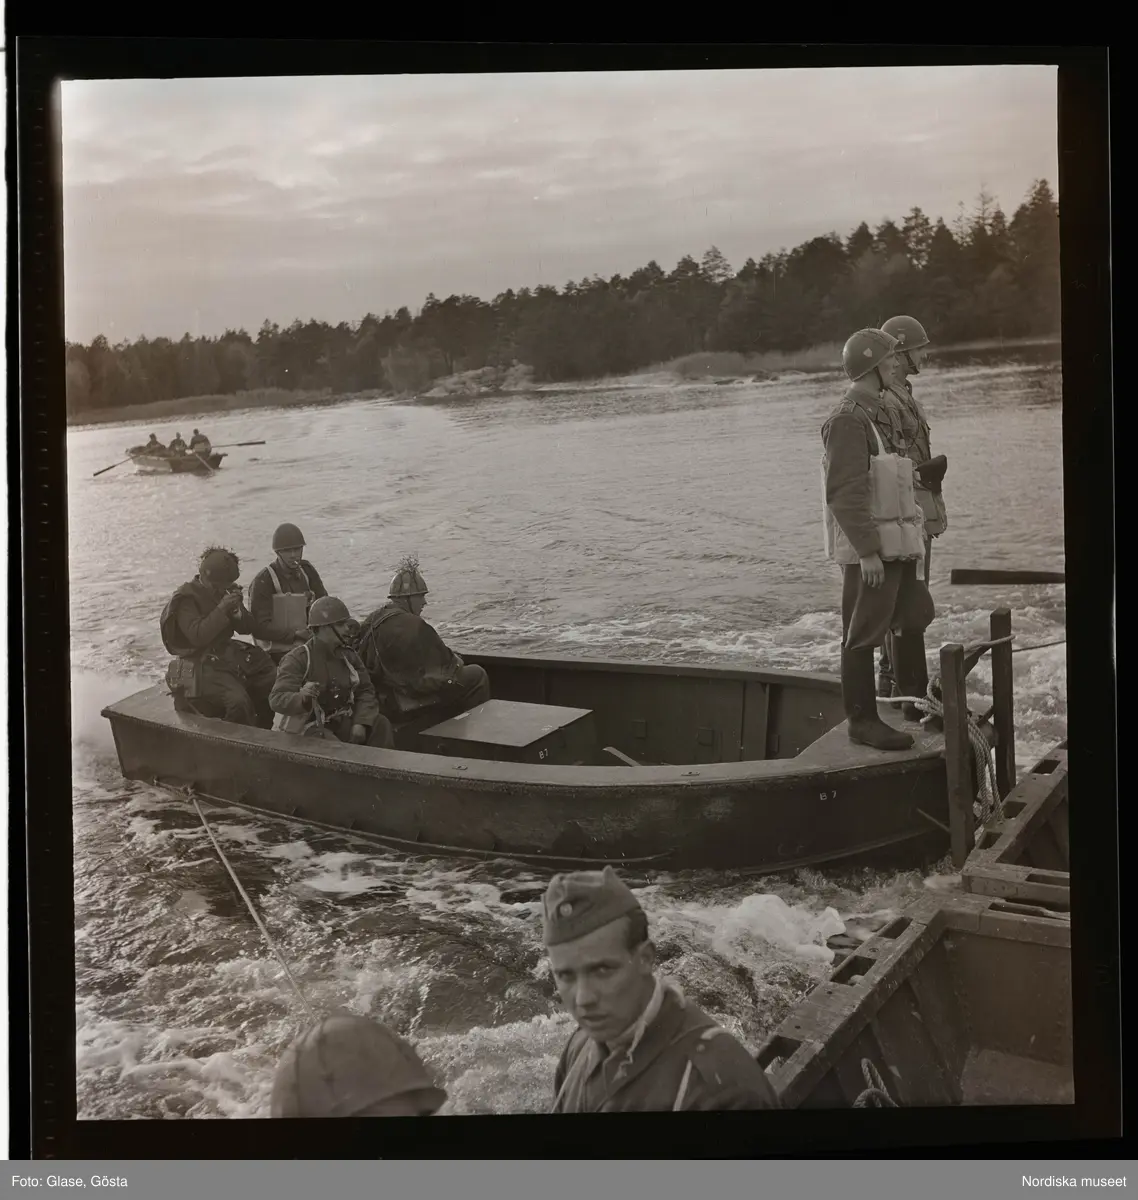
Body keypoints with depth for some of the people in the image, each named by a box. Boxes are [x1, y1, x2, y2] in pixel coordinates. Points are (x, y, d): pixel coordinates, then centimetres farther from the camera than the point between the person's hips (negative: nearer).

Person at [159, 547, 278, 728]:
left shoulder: (226, 591, 8)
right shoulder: (186, 599, -11)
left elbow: (247, 628, 8)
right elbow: (198, 636, -24)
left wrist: (238, 610, -13)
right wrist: (221, 610, -29)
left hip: (229, 653, 7)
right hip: (202, 664, -7)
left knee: (274, 682, -7)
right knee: (239, 701, -29)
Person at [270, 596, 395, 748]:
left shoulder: (348, 656, 7)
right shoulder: (298, 658, -12)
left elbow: (366, 691, 5)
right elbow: (277, 700, -20)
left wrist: (361, 723, -14)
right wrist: (302, 697, -43)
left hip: (342, 722, 6)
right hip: (307, 727, -6)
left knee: (381, 724, -15)